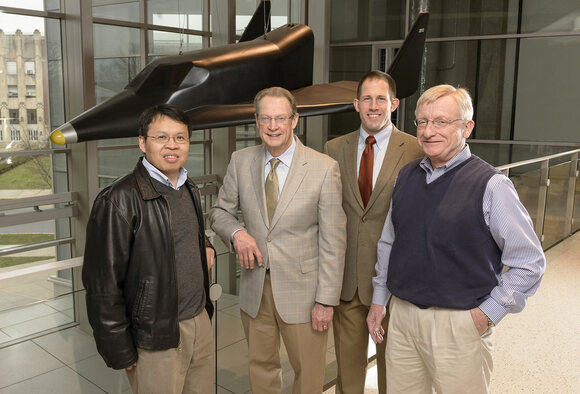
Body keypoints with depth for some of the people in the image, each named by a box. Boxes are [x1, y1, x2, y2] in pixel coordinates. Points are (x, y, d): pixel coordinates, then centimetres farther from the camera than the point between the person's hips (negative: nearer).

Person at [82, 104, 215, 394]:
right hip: (155, 339, -7)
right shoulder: (119, 200, -17)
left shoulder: (190, 190, 8)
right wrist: (119, 351, -12)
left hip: (201, 321, 7)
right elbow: (103, 282, -15)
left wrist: (206, 247, 4)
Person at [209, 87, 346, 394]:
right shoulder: (240, 162, 0)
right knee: (260, 368, 19)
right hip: (254, 287, 3)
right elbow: (220, 212, 11)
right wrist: (236, 232, -12)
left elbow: (333, 240, -10)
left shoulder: (325, 168, -11)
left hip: (301, 291, -3)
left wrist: (326, 299, -11)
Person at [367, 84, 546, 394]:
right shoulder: (407, 176, 5)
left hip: (460, 326, -4)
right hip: (401, 316, 5)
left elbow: (530, 263, -9)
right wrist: (378, 299, 14)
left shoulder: (491, 185, -12)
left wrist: (487, 314, -10)